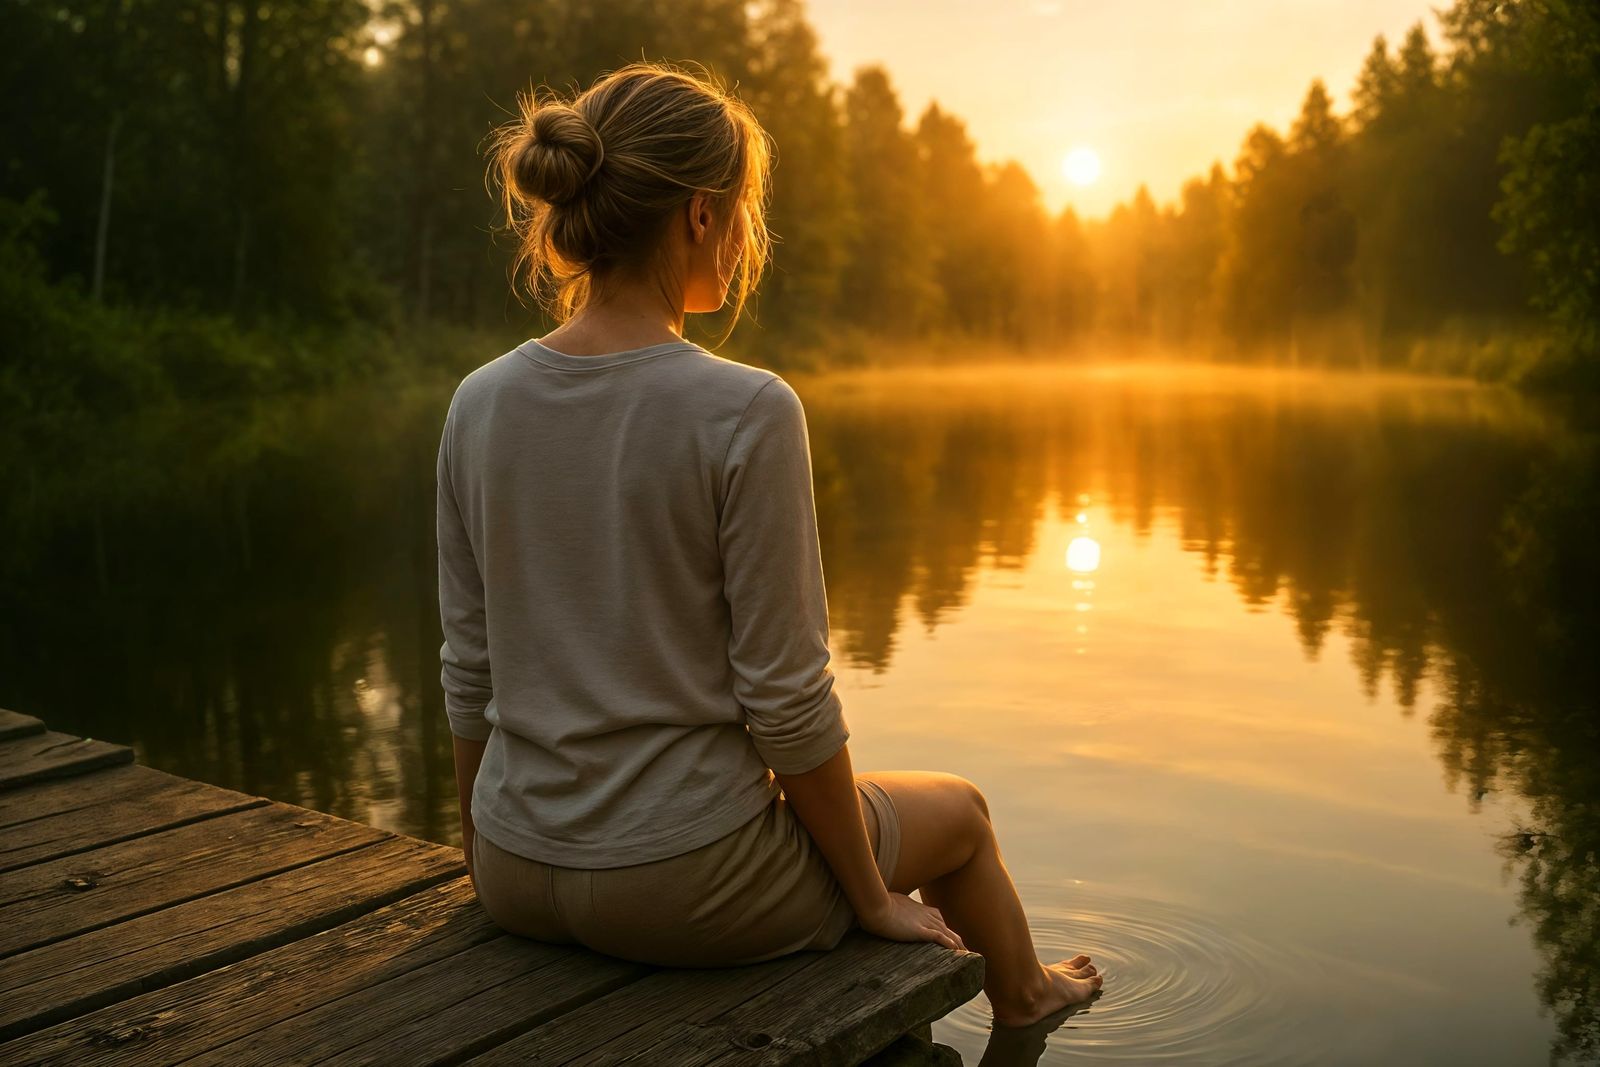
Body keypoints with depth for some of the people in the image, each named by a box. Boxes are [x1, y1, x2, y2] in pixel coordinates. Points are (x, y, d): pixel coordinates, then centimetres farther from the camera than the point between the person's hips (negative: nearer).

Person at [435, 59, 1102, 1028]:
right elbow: (786, 699, -17)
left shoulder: (479, 405, -5)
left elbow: (470, 675, 2)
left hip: (520, 876, 6)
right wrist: (873, 899, -2)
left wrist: (493, 864, 17)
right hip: (686, 887, -5)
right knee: (959, 813, 25)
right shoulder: (746, 413, -21)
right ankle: (1022, 997, 54)